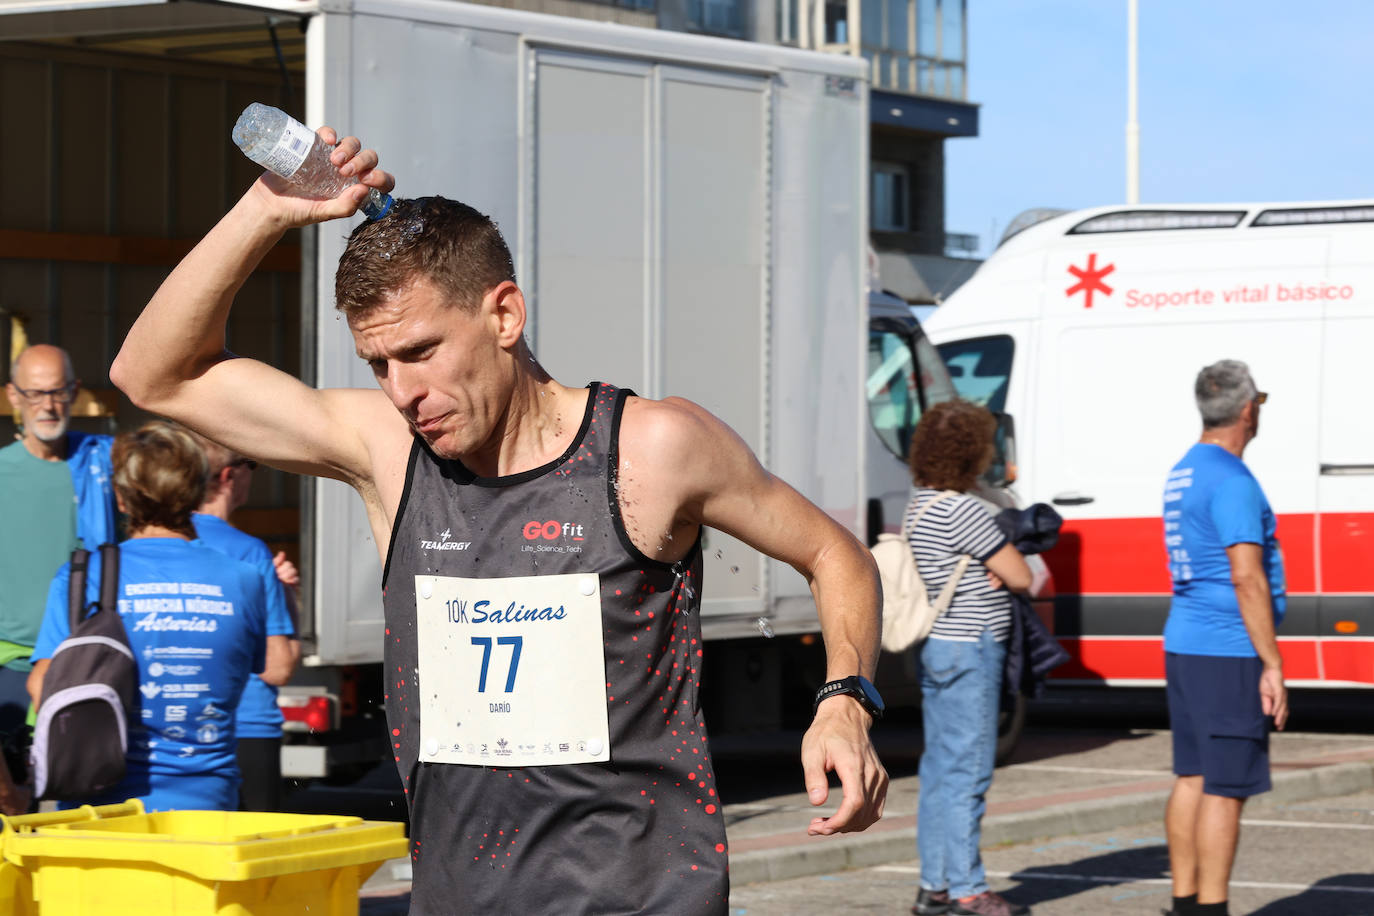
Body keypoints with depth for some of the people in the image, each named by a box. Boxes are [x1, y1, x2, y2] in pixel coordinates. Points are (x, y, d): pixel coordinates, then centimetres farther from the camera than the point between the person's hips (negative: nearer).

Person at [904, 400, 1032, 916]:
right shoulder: (962, 511, -19)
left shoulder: (921, 505, 12)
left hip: (937, 647, 10)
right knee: (968, 767, -6)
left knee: (940, 766, 12)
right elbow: (1020, 577, -14)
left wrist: (991, 569, 2)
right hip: (969, 650, -10)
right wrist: (1000, 567, 6)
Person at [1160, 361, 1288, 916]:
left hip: (1183, 643, 9)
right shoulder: (1232, 482, -16)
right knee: (1225, 787, -6)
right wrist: (1272, 666, -19)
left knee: (1192, 779, 11)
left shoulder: (1182, 474, 14)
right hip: (1227, 652, -9)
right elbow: (1247, 578, -21)